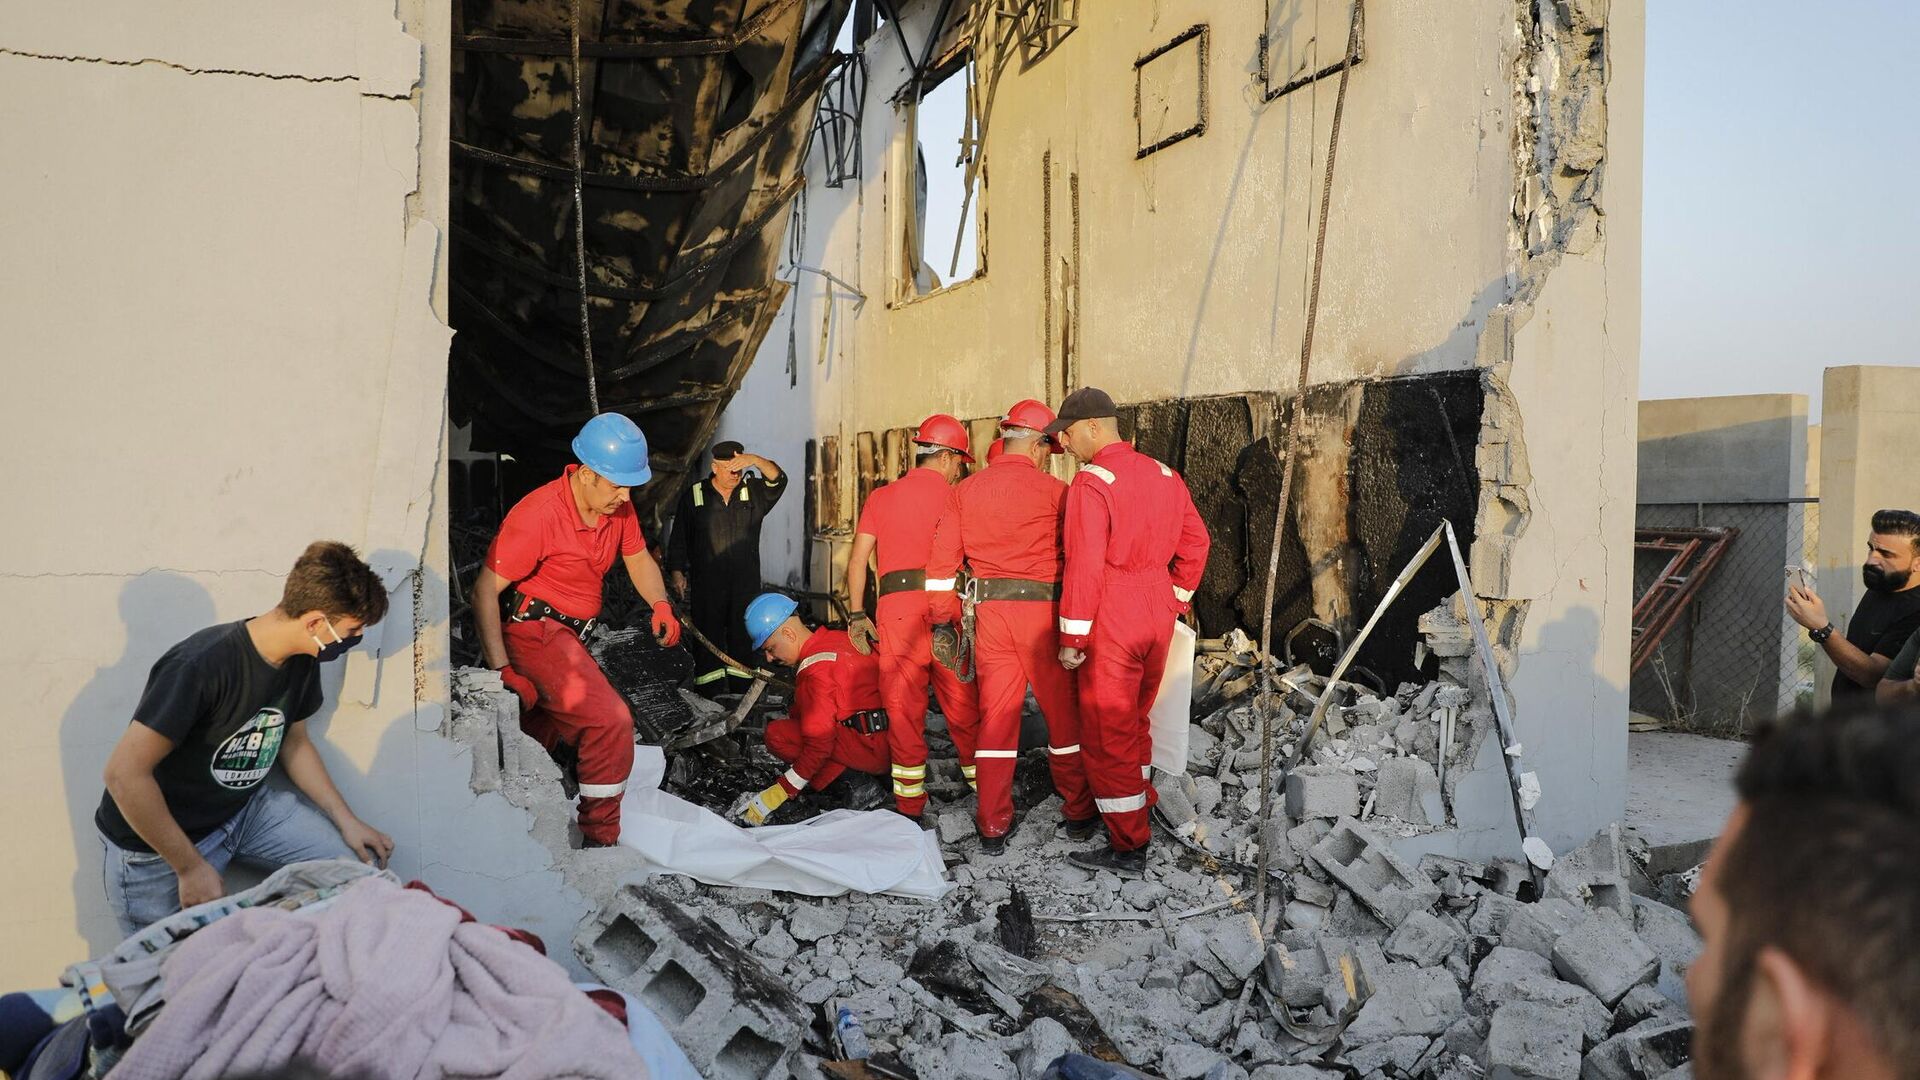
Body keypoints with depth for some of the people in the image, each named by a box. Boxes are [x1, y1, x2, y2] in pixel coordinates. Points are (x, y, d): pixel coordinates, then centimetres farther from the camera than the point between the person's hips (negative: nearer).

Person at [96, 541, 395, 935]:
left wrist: (347, 821, 1)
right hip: (155, 843, -7)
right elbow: (125, 773, -29)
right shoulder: (200, 666, -31)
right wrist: (191, 867, -23)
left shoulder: (301, 662, -6)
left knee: (361, 859, -4)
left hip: (245, 807, 7)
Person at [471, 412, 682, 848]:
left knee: (549, 737, 23)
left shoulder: (619, 506, -2)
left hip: (570, 633, 9)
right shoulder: (539, 514, -24)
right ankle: (599, 841, -10)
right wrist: (502, 670, -27)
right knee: (611, 720, -21)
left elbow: (638, 557, 15)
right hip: (534, 630, -9)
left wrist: (660, 605, -5)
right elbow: (485, 590, -22)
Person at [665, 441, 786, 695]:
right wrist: (676, 572, -2)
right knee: (709, 642, -2)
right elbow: (679, 538, 6)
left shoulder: (753, 492, 8)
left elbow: (778, 481, -10)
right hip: (706, 586, -2)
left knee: (743, 640, 7)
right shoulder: (694, 496, 4)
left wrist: (757, 461, -26)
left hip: (746, 584, 2)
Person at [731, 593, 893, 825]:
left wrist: (778, 794, -11)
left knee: (777, 734, -10)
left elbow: (819, 744, -16)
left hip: (872, 750, -9)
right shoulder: (839, 639, 12)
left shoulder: (815, 671, -15)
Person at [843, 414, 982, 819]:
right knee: (962, 704, 8)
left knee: (903, 708, 6)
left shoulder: (880, 498, 14)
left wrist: (856, 615, 8)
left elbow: (857, 559, 7)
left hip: (895, 606, 2)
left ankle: (909, 805, 11)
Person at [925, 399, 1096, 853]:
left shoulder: (963, 491, 6)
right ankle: (1079, 813, 22)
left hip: (990, 611, 3)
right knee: (1063, 712, 11)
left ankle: (992, 827, 10)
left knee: (995, 715, 8)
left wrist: (943, 618, 7)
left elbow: (942, 558, 3)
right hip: (1042, 610, -3)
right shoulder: (1052, 491, -5)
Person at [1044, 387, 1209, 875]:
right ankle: (1140, 809, 36)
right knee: (1134, 722, 23)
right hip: (1159, 616, 8)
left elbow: (1084, 566, -20)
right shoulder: (1164, 475, 7)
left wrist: (1072, 637, -15)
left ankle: (1129, 848, 7)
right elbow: (1196, 541, 12)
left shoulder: (1092, 482, -16)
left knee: (1106, 735, 2)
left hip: (1112, 622, -8)